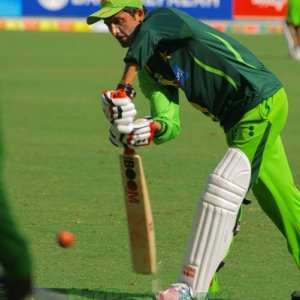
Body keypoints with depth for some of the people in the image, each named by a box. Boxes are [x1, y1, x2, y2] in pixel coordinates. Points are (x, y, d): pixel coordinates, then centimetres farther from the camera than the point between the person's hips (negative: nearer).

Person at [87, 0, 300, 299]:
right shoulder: (149, 68, 10)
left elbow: (146, 35, -36)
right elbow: (171, 124, -2)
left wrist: (123, 89, -43)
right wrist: (149, 130, -24)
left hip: (262, 102, -10)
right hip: (238, 121, 10)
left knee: (221, 190, -16)